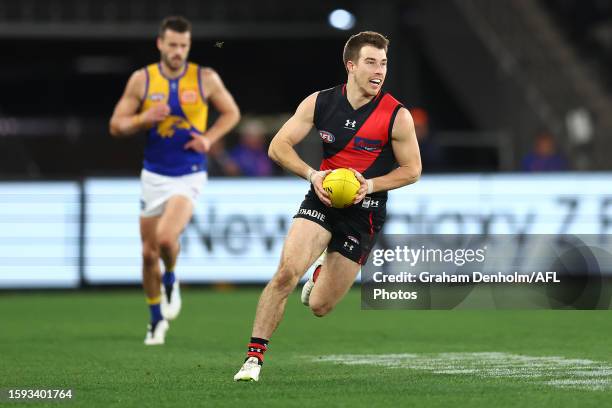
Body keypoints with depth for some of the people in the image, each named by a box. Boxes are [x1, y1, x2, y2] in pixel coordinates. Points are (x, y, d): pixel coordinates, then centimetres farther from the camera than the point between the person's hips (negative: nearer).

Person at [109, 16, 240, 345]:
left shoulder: (206, 79, -5)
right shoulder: (142, 80, -3)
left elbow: (231, 112, 10)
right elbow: (116, 126, 1)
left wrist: (210, 138, -7)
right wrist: (145, 119, -19)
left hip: (189, 176, -2)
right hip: (154, 175, 2)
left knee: (166, 237, -24)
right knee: (149, 253, 6)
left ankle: (170, 281, 10)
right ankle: (157, 320, 27)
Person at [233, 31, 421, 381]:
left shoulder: (397, 116, -11)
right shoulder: (320, 103, -5)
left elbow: (412, 170, -1)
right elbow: (278, 146, 0)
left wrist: (371, 185, -17)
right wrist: (312, 175, -16)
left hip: (364, 211, -1)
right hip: (323, 198, 1)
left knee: (320, 306, 2)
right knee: (287, 272, -24)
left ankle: (323, 274, 40)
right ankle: (255, 355, -13)